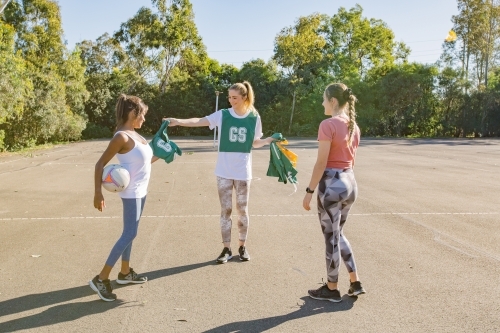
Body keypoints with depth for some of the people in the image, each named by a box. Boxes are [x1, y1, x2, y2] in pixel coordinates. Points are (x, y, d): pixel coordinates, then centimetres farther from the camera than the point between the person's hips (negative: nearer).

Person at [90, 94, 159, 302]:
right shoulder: (122, 136, -18)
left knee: (130, 233, 16)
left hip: (141, 190, 9)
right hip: (131, 193, -9)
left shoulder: (134, 135, 8)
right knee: (129, 234, -9)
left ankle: (125, 273, 29)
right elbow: (100, 164, -18)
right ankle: (101, 279, -3)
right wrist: (98, 193, -22)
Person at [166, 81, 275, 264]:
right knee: (226, 210, 7)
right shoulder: (223, 115, -5)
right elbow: (200, 121, -16)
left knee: (242, 210, 10)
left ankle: (242, 247, 26)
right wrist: (178, 121, -29)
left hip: (243, 172, 1)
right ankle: (226, 249, 18)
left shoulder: (254, 118, -1)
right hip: (224, 172, 0)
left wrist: (269, 140, -8)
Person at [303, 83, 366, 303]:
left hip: (331, 183, -8)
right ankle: (355, 282, 24)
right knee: (338, 234, 22)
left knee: (331, 238, 5)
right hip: (350, 182, 8)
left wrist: (309, 191, -12)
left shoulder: (328, 125, -15)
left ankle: (331, 289, 19)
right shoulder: (353, 126, 9)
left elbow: (321, 163, -17)